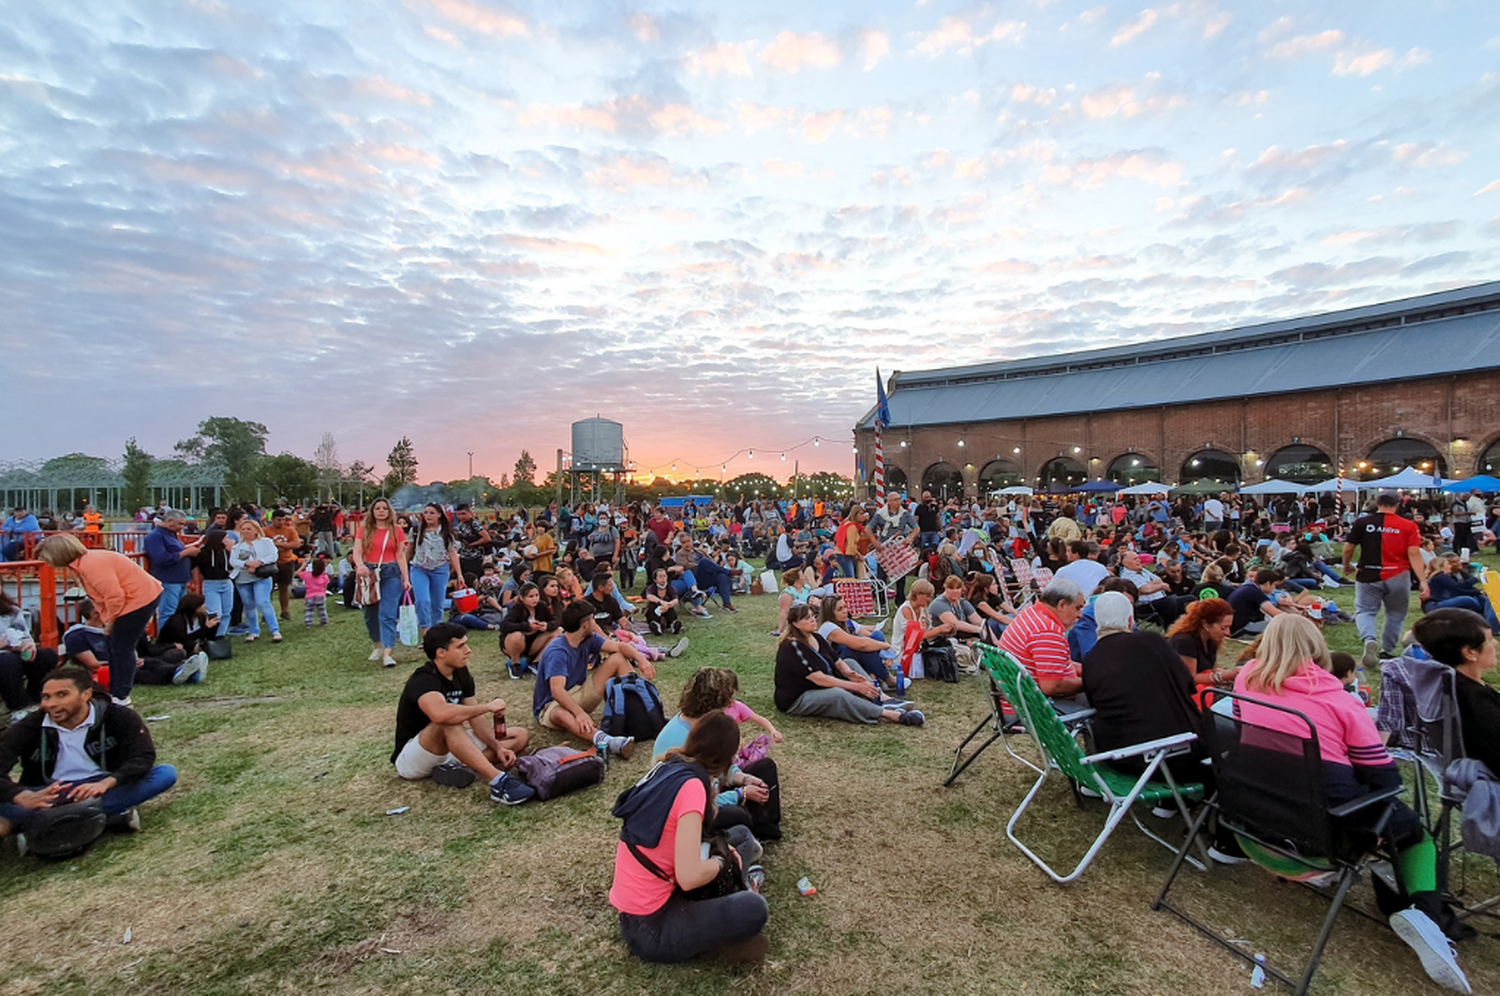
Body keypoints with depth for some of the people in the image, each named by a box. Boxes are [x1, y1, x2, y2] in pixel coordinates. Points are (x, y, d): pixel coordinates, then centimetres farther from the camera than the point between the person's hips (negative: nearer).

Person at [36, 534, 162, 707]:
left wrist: (109, 621, -11)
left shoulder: (91, 564, -24)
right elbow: (99, 595, 13)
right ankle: (114, 692, 27)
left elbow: (114, 596, -25)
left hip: (139, 599, -10)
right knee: (116, 648, 16)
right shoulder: (83, 562, 8)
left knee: (121, 648, -3)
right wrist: (104, 620, 3)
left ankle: (121, 697, 6)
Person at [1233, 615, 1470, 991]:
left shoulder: (1248, 678, 4)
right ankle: (1424, 912, -1)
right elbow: (1384, 776, -5)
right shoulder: (1337, 698, -6)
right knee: (1415, 830, 21)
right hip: (1327, 806, -4)